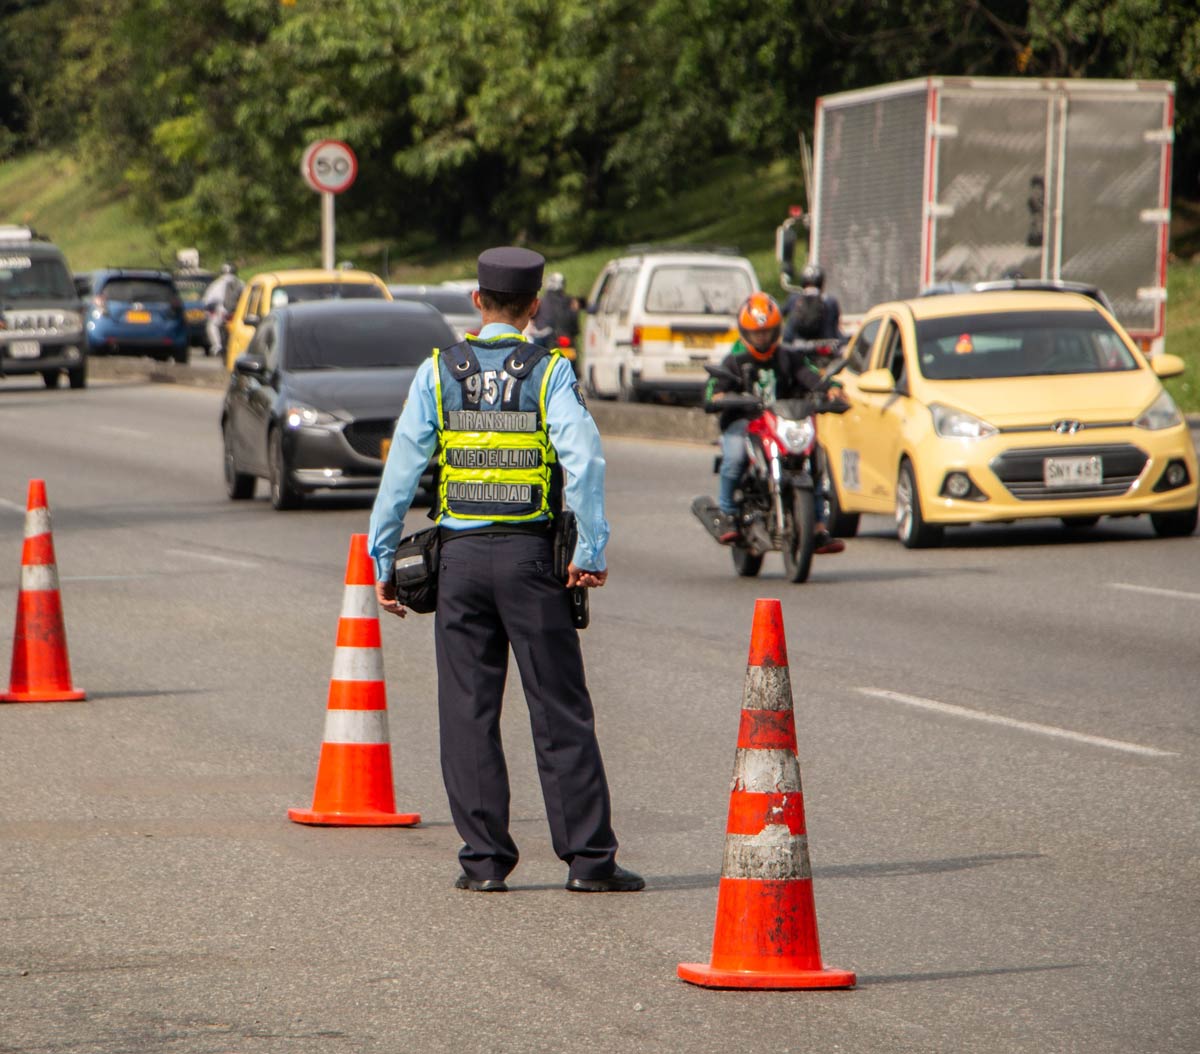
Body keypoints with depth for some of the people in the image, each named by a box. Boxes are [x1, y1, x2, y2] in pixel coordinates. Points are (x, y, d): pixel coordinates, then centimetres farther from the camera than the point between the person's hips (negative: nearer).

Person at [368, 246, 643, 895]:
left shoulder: (438, 373, 3)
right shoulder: (550, 373, -3)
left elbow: (401, 469, 1)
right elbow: (583, 460, -15)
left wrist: (383, 559, 7)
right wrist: (591, 552, -13)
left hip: (461, 556, 1)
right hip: (530, 555, -1)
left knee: (468, 715, 7)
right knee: (561, 713, 2)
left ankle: (484, 859, 5)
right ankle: (588, 860, 1)